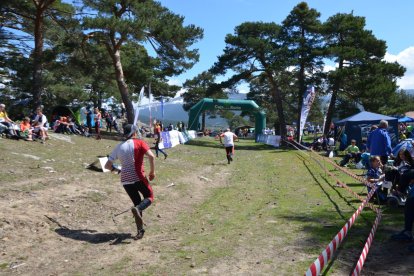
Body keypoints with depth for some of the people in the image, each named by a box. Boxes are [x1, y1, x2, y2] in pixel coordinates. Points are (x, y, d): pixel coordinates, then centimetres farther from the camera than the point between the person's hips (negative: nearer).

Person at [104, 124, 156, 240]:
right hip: (138, 177, -4)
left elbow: (107, 165, 10)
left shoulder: (118, 147, 11)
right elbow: (151, 156, -18)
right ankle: (137, 209, -17)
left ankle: (140, 230, 11)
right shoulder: (139, 143, -1)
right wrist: (152, 171, -8)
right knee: (150, 197, 15)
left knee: (137, 203, 18)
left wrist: (114, 168, 30)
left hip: (125, 180, 5)